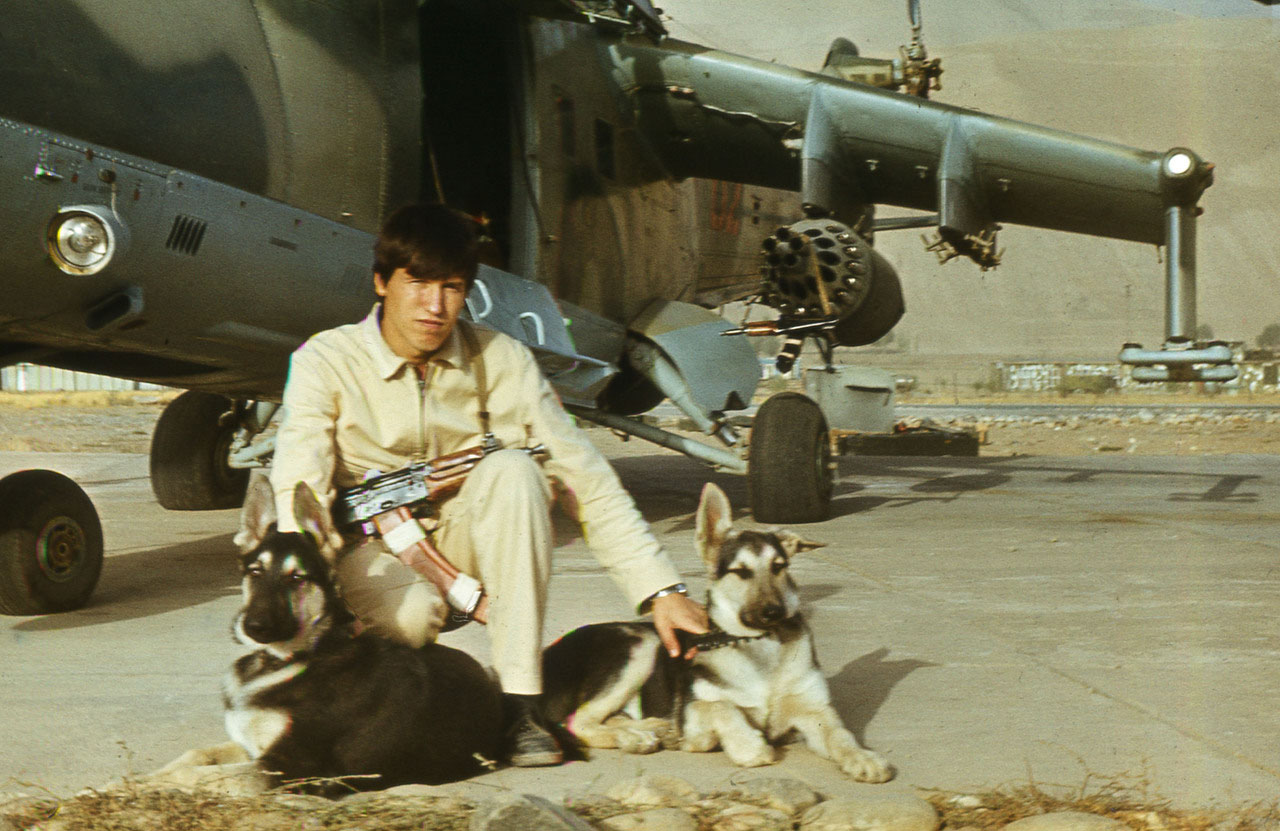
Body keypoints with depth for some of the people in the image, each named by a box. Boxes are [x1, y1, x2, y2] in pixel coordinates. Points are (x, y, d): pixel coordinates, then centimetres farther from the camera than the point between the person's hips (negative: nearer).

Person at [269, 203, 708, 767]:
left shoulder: (501, 361, -8)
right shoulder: (326, 362, -14)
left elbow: (584, 478, -11)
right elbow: (299, 491, -26)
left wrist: (661, 590, -20)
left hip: (465, 545, 3)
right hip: (371, 547, -3)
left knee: (513, 468, -28)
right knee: (410, 615, -38)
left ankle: (519, 703, -27)